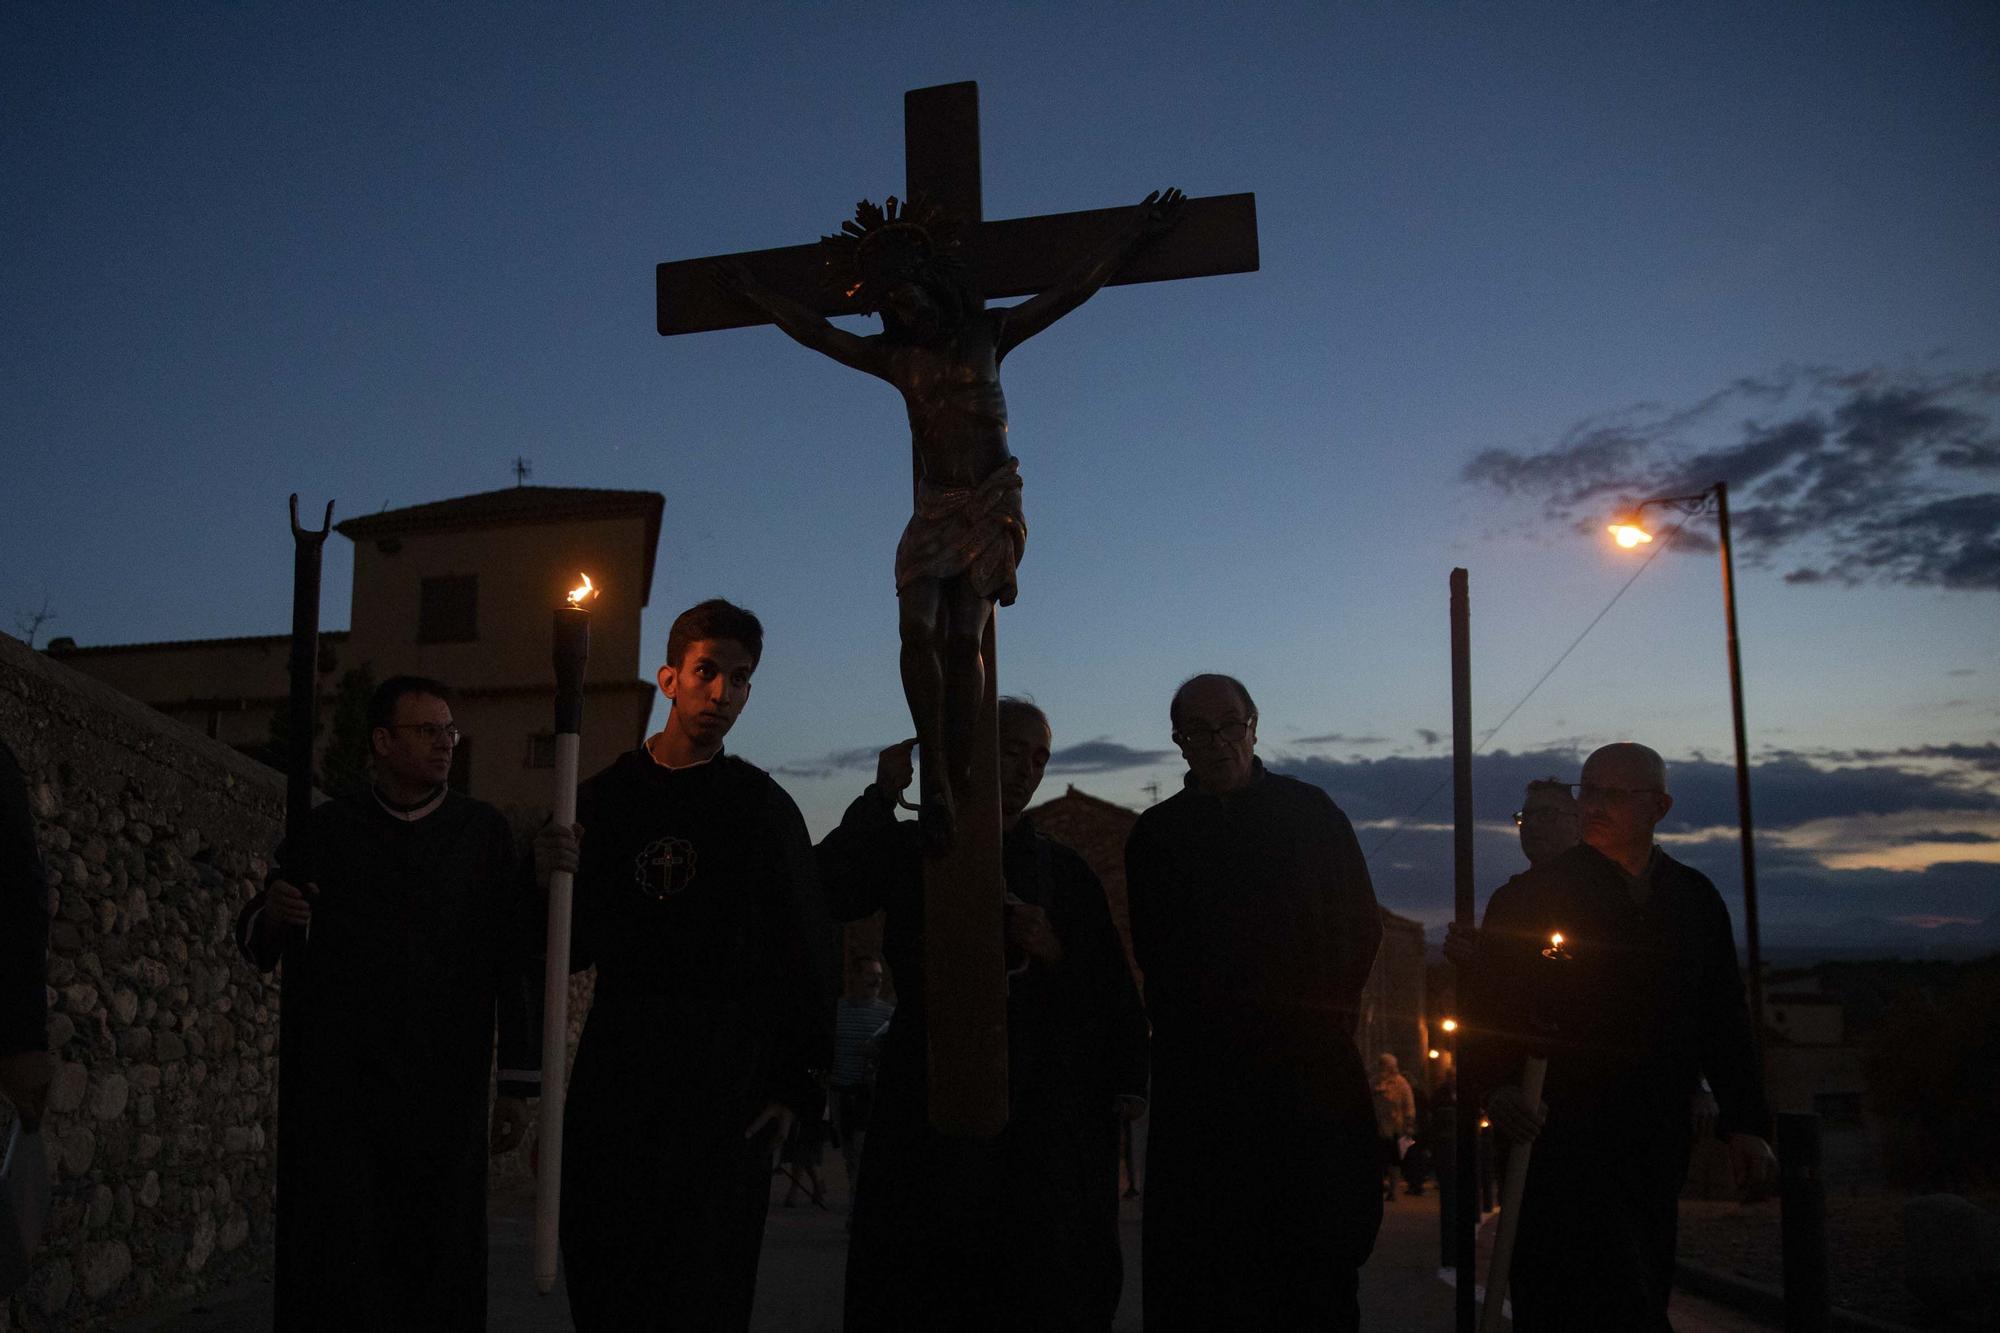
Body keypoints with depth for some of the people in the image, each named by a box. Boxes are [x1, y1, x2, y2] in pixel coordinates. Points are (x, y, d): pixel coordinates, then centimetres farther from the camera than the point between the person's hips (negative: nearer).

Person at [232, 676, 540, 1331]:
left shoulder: (484, 832, 7)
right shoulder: (327, 830, 9)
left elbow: (517, 964, 5)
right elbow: (257, 942, 16)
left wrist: (518, 1085, 1)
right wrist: (269, 916, -8)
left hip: (443, 1097, 0)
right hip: (334, 1091, 0)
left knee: (436, 1263, 1)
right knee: (334, 1267, -3)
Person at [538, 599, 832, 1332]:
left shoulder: (763, 804, 4)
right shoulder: (603, 796, 10)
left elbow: (805, 954, 1)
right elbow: (576, 950, 10)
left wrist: (795, 1086, -5)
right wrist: (551, 879, -10)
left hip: (726, 1078, -2)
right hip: (615, 1070, 3)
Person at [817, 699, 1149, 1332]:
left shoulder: (1063, 869, 13)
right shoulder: (913, 850, 8)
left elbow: (1112, 993, 10)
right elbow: (823, 893, -11)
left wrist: (1055, 953, -8)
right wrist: (880, 798, -13)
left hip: (1040, 1108, 1)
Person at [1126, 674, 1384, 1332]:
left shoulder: (1309, 811, 9)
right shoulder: (1156, 835, 12)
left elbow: (1362, 926, 10)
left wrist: (1324, 1018, 3)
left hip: (1311, 1063, -1)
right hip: (1200, 1073, 1)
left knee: (1320, 1250, -3)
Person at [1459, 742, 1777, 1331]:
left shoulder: (1695, 900, 12)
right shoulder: (1533, 893, 1)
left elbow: (1725, 1019, 16)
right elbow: (1486, 998, -1)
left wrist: (1747, 1124, 9)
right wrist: (1499, 1081, -18)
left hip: (1658, 1145, 4)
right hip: (1565, 1140, -4)